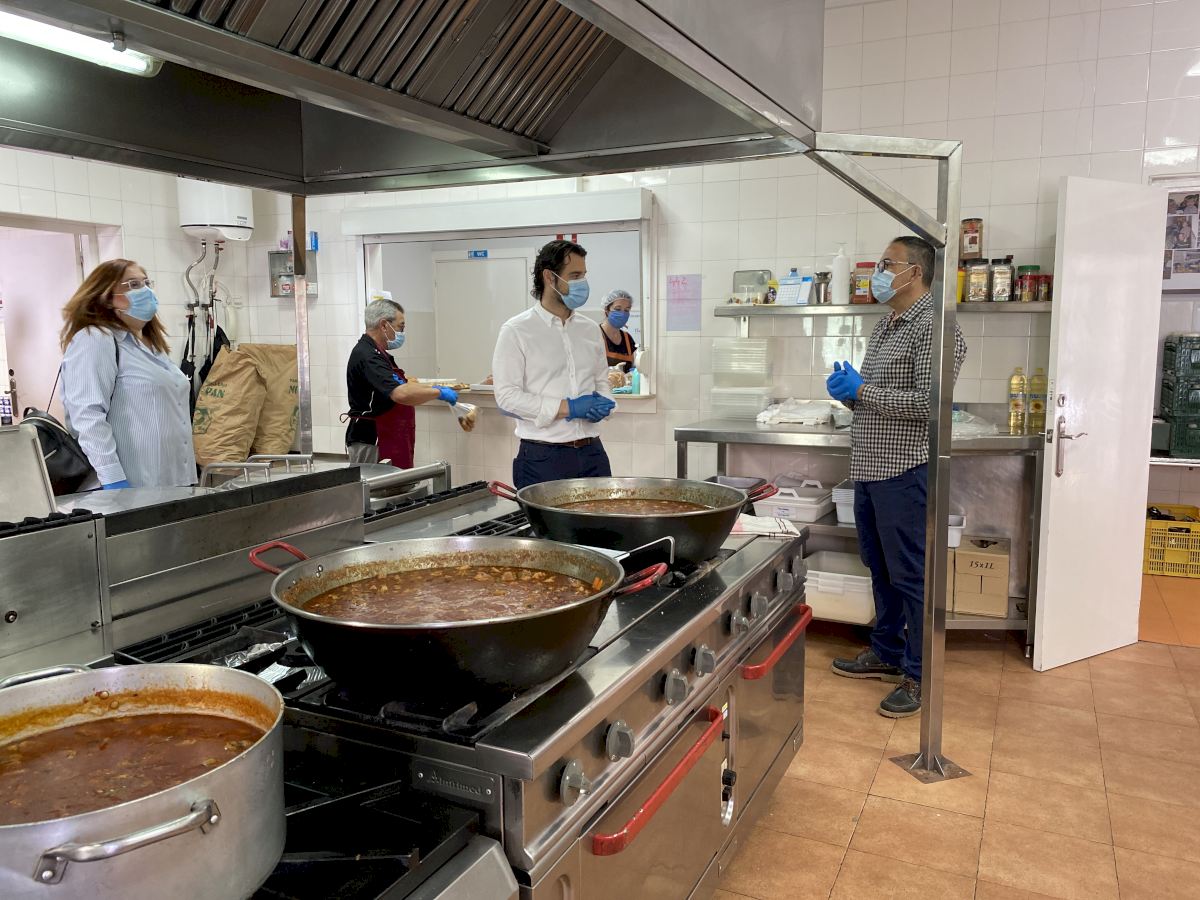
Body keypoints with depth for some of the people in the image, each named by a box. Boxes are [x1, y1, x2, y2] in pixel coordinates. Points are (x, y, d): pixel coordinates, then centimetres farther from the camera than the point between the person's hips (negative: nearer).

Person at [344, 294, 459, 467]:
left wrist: (434, 388, 11)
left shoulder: (376, 354, 16)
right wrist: (439, 393, -20)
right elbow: (401, 394, -31)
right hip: (370, 443, -10)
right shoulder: (367, 357, -19)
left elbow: (401, 384, 24)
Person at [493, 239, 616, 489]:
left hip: (592, 453, 5)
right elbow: (507, 396, -12)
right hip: (543, 458, -5)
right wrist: (567, 408, -17)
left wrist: (602, 403, -2)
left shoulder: (588, 329, 12)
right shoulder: (516, 331, -6)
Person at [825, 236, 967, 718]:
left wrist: (862, 392, -18)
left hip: (904, 470, -9)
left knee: (910, 575, -1)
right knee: (880, 567, 18)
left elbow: (928, 401, -22)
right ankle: (886, 652, 32)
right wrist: (847, 390, 2)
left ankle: (917, 674, 11)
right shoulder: (885, 326, 16)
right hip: (870, 467, 9)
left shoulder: (933, 326, -13)